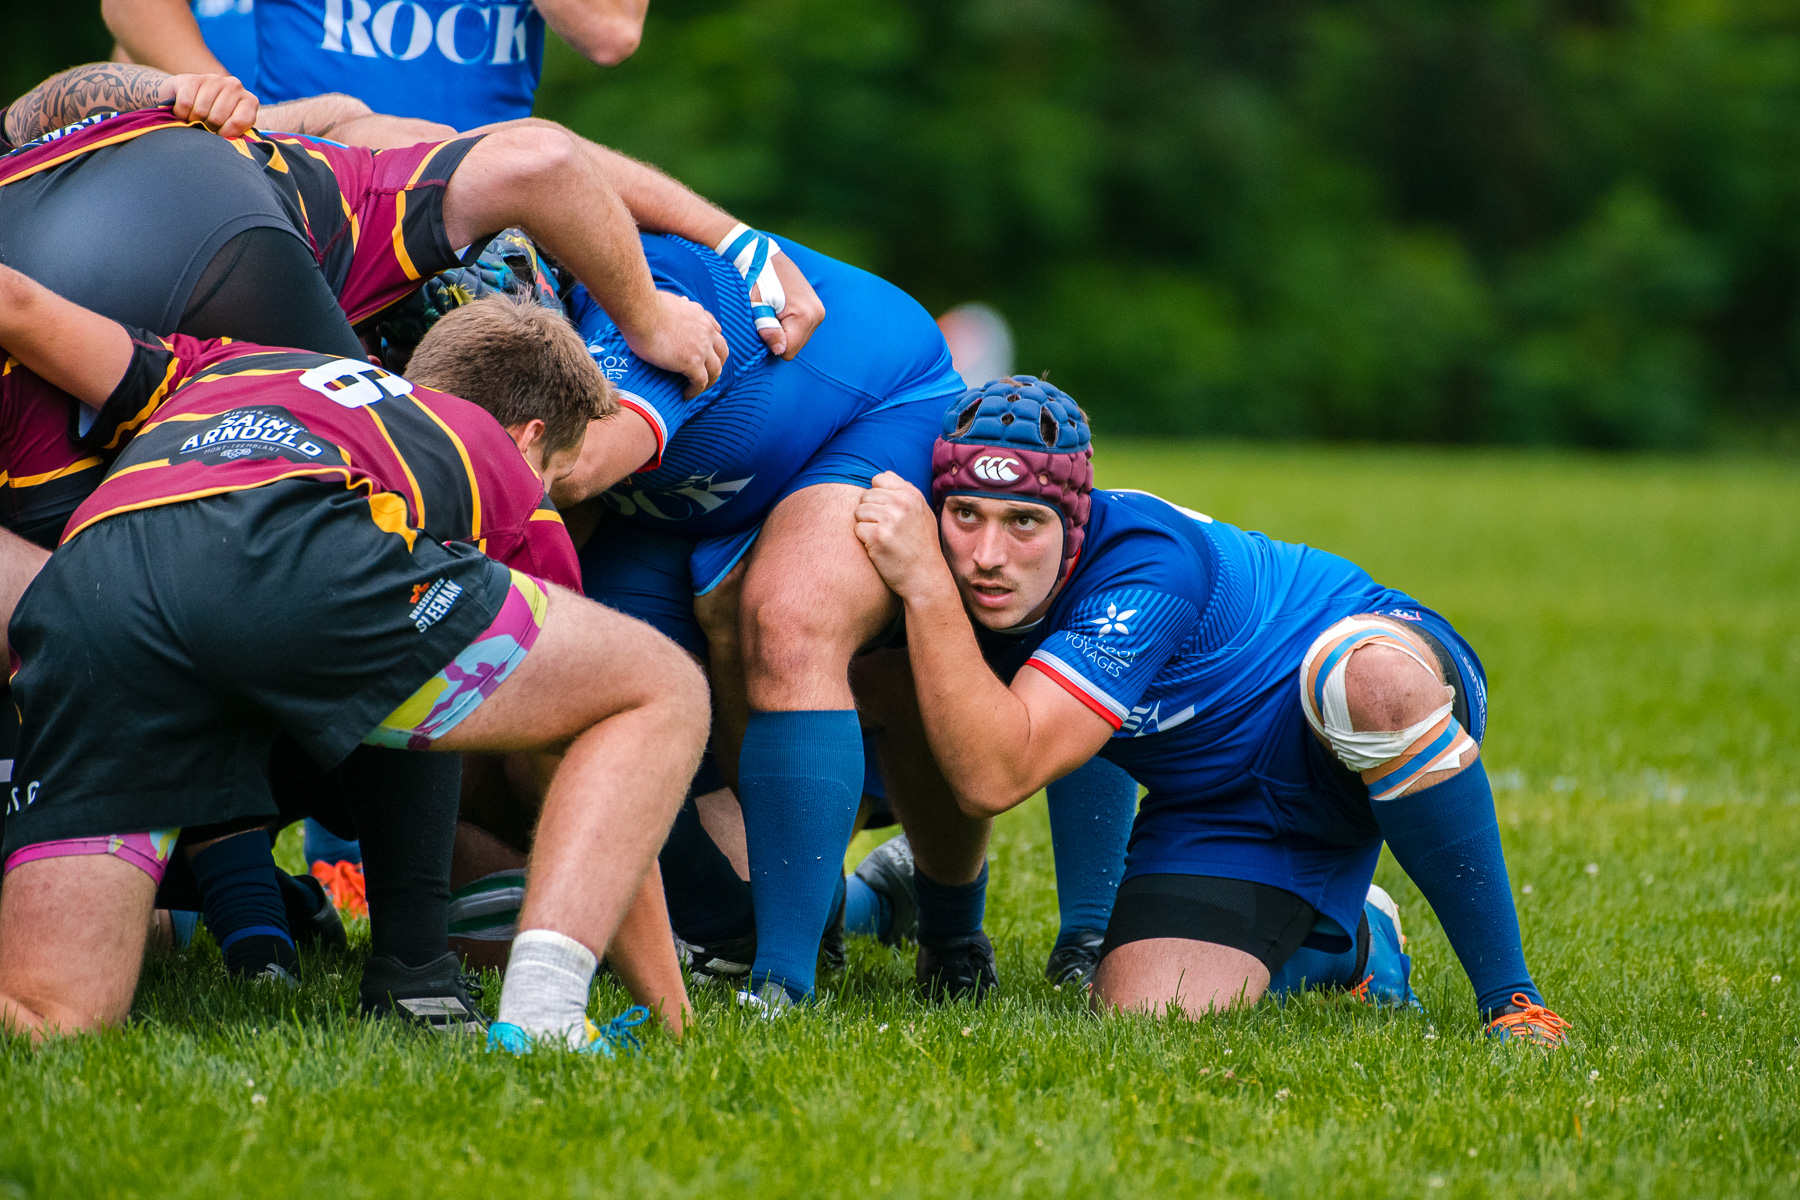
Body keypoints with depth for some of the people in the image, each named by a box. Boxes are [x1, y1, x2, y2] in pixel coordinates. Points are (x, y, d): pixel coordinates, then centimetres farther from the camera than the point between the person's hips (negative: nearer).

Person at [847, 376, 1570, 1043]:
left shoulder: (1145, 569, -34)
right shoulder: (965, 593, -14)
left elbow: (995, 777, -41)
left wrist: (924, 589, -46)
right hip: (1227, 799, 7)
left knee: (1373, 683, -44)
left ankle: (1510, 994, -27)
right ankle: (1342, 946, 22)